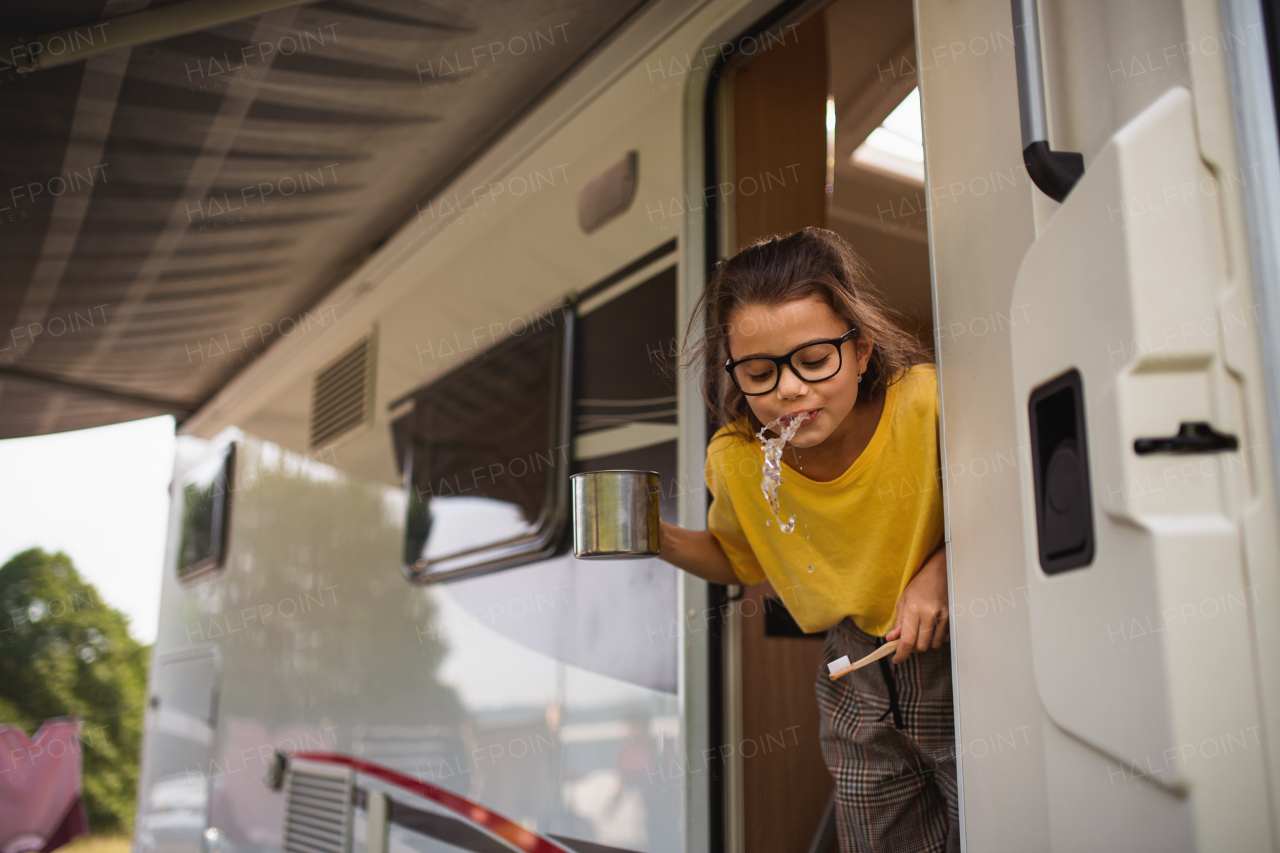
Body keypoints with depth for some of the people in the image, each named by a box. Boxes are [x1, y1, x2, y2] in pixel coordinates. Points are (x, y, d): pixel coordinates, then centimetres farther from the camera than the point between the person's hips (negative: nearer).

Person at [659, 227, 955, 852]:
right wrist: (662, 540, -10)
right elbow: (738, 559, 9)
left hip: (964, 659, -3)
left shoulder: (928, 403, -26)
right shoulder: (737, 459, -13)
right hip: (856, 677, 3)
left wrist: (944, 566, -25)